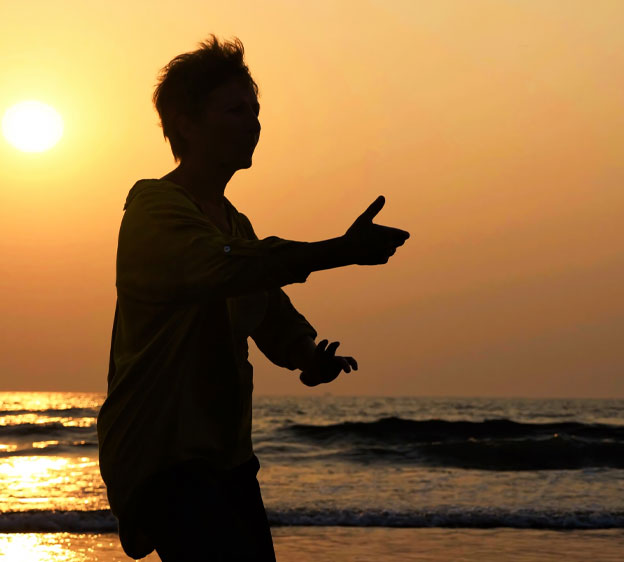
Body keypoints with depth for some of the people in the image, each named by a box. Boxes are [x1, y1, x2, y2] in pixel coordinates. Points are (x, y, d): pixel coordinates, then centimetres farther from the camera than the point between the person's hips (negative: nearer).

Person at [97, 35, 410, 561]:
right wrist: (343, 251, -41)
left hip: (228, 454, 9)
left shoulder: (234, 222, 18)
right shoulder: (154, 207, -13)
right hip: (160, 454, -9)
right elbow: (223, 266, -33)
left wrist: (309, 356, -9)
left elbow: (272, 312, 14)